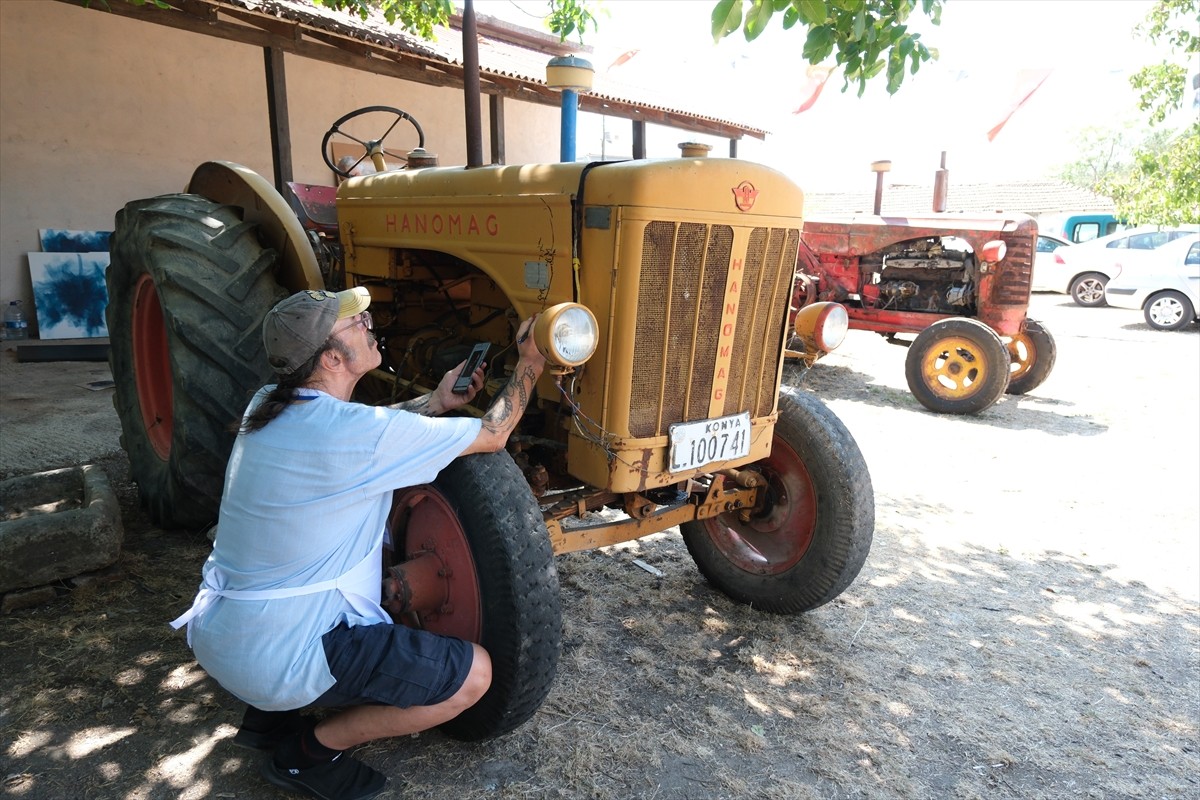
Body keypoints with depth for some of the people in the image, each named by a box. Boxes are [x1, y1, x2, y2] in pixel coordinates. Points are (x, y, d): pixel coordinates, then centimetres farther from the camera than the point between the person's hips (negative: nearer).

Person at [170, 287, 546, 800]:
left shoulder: (265, 408, -1)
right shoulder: (356, 434, -24)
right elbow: (492, 436, -15)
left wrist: (436, 402, 7)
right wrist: (530, 364, -2)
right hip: (277, 660, -8)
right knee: (474, 673, -4)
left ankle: (269, 715, 24)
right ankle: (311, 751, 7)